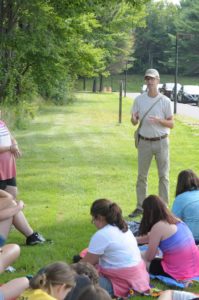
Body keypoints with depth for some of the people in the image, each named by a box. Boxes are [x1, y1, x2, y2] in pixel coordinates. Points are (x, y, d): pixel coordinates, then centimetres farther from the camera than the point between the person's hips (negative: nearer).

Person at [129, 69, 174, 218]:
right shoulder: (139, 99, 3)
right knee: (141, 176, 5)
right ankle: (140, 206, 13)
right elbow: (134, 122, 6)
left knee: (163, 176, 2)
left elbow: (171, 124, -3)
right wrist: (134, 119, -18)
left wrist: (159, 120, -22)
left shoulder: (165, 101, -4)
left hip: (161, 142, -2)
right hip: (145, 142, 2)